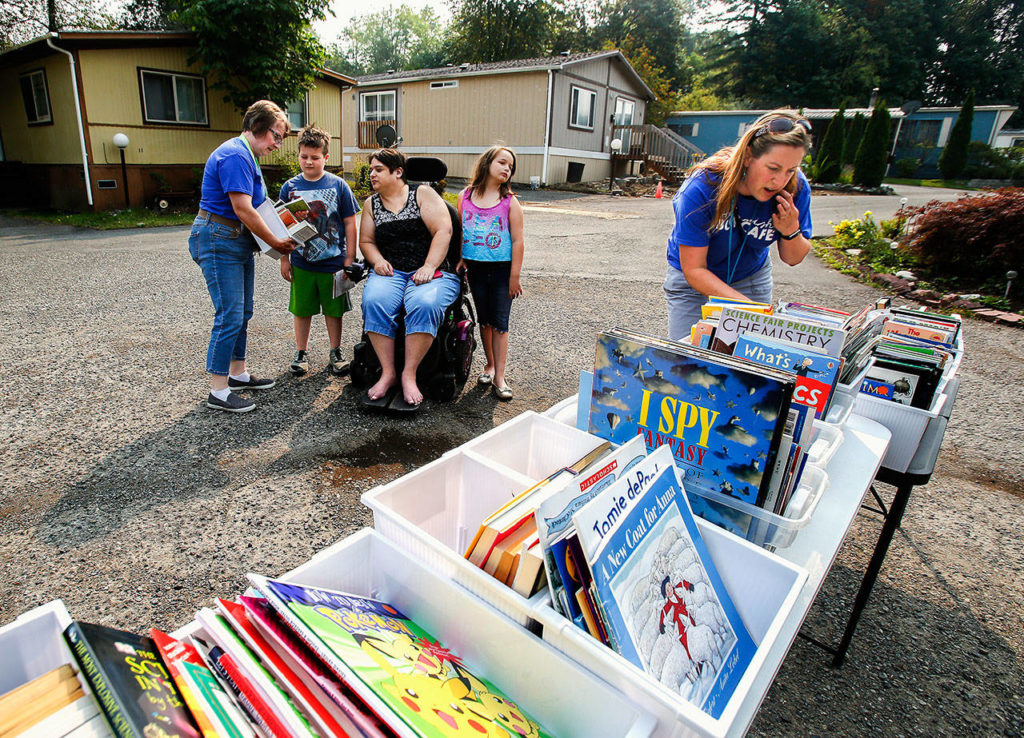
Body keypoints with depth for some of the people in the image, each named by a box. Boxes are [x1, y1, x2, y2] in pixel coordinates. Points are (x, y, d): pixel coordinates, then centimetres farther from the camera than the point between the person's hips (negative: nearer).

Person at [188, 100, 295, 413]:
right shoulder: (235, 155, -16)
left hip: (239, 242, 11)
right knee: (230, 316, -10)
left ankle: (238, 373, 28)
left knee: (242, 313, 15)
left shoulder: (247, 156, 18)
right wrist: (276, 242, -14)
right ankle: (218, 391, -2)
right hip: (219, 241, -11)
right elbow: (243, 210, -22)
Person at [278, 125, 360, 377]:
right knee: (301, 309, 10)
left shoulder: (338, 185, -3)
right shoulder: (290, 187, 2)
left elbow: (350, 224, 0)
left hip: (333, 262, -2)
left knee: (334, 309, 9)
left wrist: (349, 259, -3)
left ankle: (336, 353, 24)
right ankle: (301, 353, 25)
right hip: (301, 263, 2)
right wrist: (284, 259, 6)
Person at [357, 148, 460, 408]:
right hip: (390, 271, 4)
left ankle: (409, 374, -25)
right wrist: (378, 260, -3)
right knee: (373, 301, -29)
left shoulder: (422, 194, 4)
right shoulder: (371, 204, 18)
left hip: (433, 272, -3)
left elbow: (443, 230, -6)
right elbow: (366, 241, 20)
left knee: (424, 305, -36)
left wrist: (429, 267, -17)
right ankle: (388, 372, -22)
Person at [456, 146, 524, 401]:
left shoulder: (510, 202, -3)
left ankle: (499, 377, 5)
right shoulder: (465, 197, 3)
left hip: (502, 268, -2)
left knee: (500, 322, 0)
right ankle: (489, 365, 29)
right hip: (475, 268, 2)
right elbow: (458, 233, 7)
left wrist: (515, 277, -10)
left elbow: (517, 241, -6)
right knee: (484, 320, 13)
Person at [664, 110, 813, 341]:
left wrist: (791, 231, -26)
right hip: (692, 282, -3)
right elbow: (694, 270, -28)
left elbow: (793, 259, -3)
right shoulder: (702, 188, -30)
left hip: (751, 278, 3)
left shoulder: (796, 188, -18)